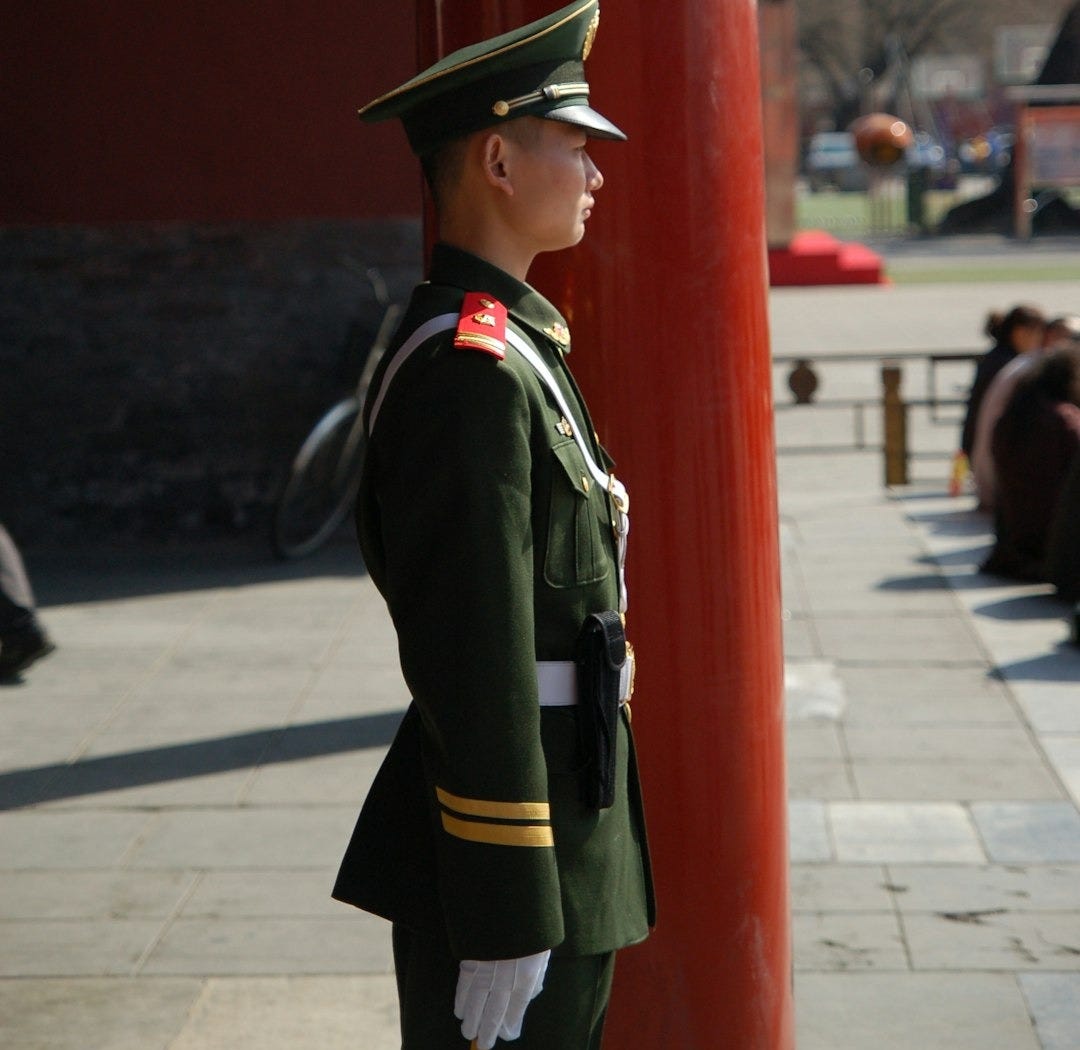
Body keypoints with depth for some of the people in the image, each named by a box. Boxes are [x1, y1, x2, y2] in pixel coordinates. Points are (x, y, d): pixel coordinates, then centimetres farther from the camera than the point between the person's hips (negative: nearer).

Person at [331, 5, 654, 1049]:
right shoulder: (471, 367, -20)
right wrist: (507, 923, -24)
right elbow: (477, 663, -24)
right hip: (510, 846, -10)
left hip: (568, 823, 10)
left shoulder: (508, 343, 14)